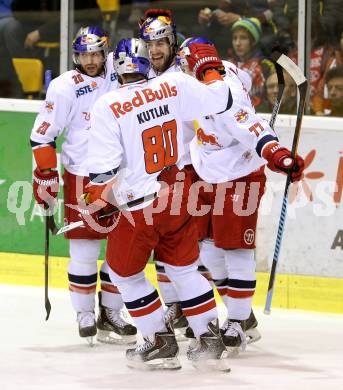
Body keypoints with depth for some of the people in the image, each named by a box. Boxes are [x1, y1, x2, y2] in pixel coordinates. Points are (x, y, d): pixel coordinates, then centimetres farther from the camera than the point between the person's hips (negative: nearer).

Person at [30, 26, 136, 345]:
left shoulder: (120, 70, -1)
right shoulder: (64, 87, -9)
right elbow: (42, 136, -7)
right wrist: (45, 175, -8)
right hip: (81, 175, -4)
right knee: (85, 248, -2)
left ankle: (110, 313, 18)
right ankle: (85, 315, 11)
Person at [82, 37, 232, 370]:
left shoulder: (107, 106, -16)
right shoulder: (174, 86, -7)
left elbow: (103, 168, -16)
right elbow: (220, 99, 1)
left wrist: (96, 203, 1)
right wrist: (208, 67, 19)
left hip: (136, 207, -4)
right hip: (177, 198, 4)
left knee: (124, 272, 17)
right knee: (184, 267, 21)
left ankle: (161, 342, 16)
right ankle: (210, 339, 18)